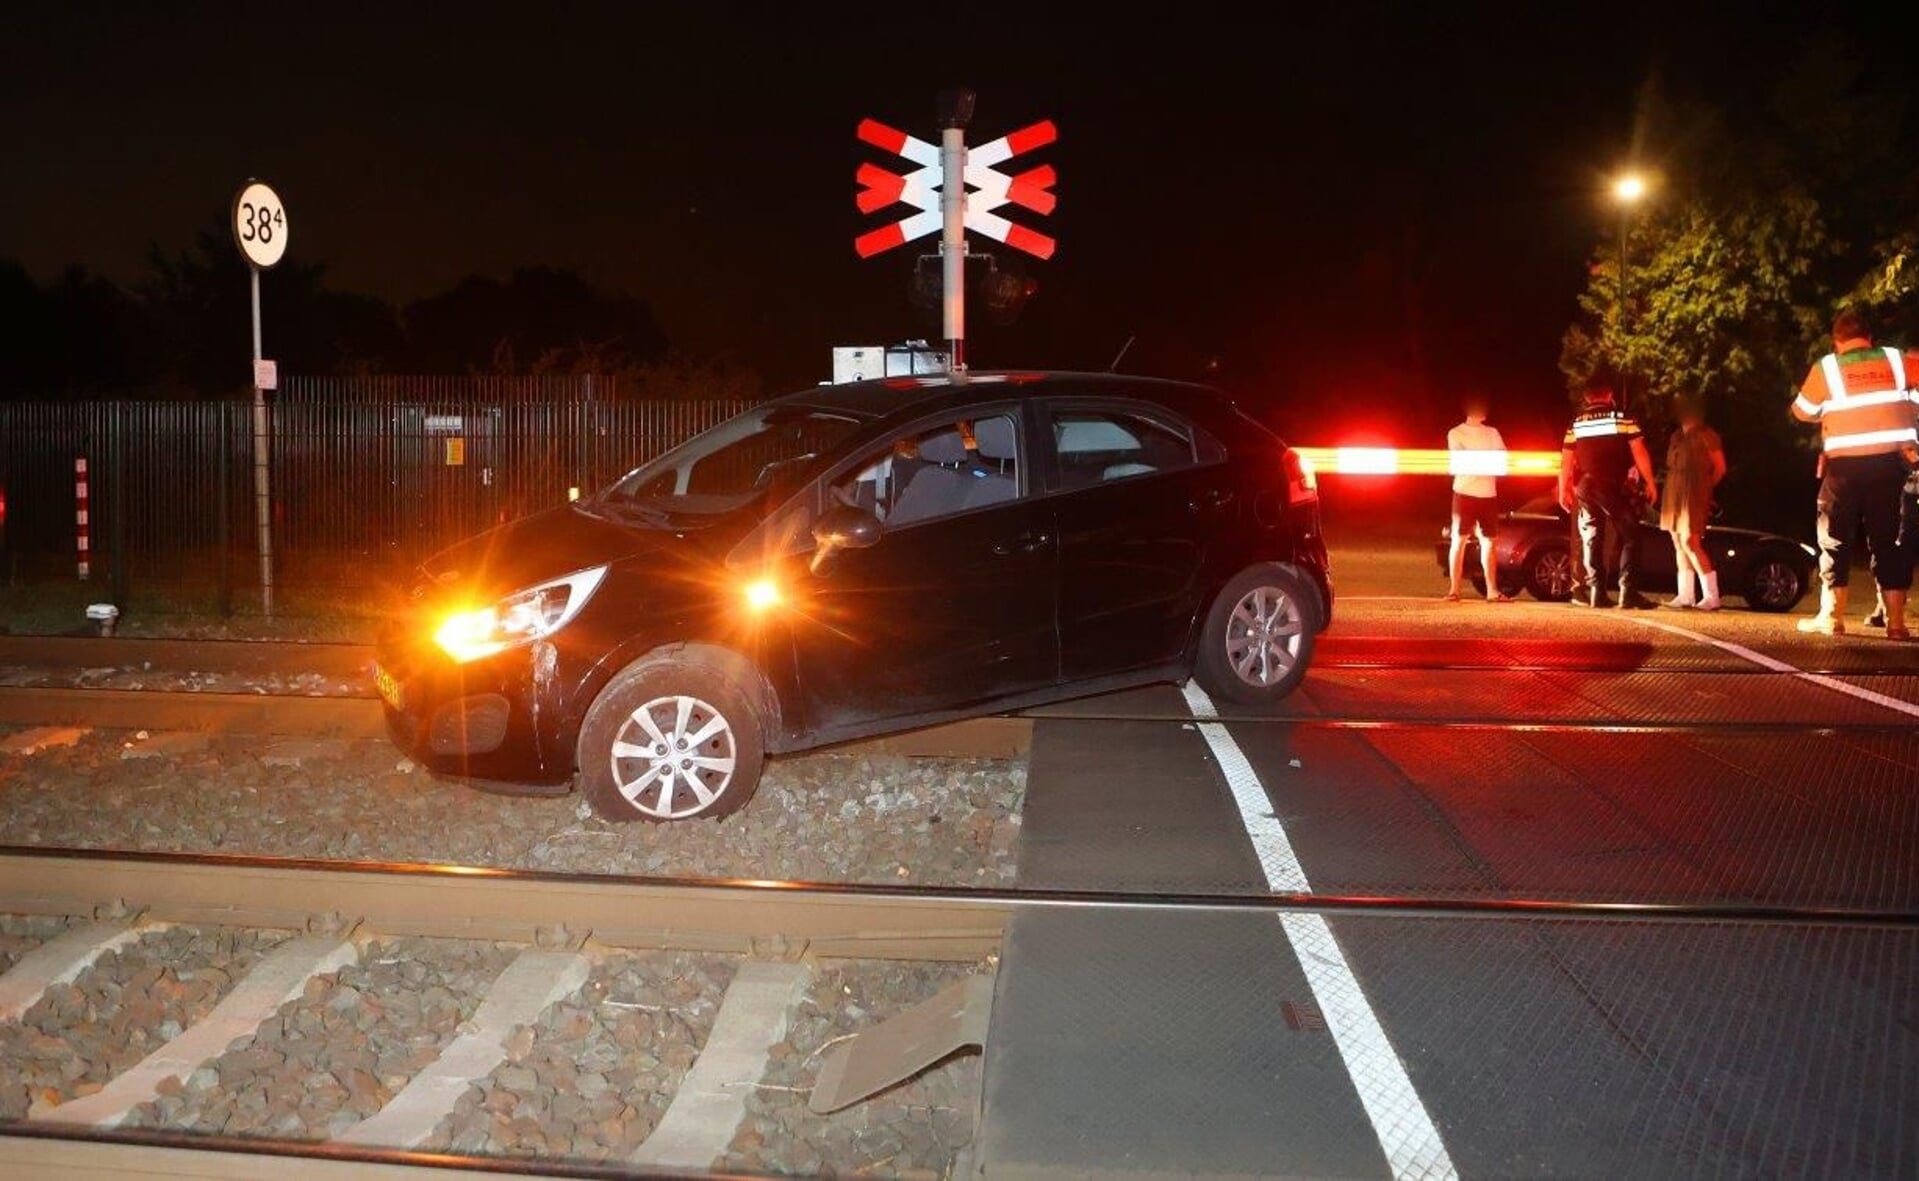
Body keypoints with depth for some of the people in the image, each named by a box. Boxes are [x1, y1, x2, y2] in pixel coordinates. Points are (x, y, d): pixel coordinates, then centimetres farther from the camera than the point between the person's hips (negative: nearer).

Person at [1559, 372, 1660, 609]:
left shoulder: (1576, 422, 7)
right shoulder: (1622, 417, -2)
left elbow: (1566, 460, 6)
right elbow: (1639, 452, -7)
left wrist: (1564, 490, 14)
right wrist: (1650, 482, 0)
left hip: (1585, 487, 4)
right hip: (1614, 486, -3)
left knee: (1590, 538, 10)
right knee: (1629, 537, 2)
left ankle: (1597, 592, 5)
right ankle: (1628, 592, -9)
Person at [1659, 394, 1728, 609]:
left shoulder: (1706, 436, -6)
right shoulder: (1677, 436, 17)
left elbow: (1720, 468, -3)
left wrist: (1706, 487, 4)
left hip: (1694, 495, -8)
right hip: (1675, 494, 8)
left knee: (1690, 543, -14)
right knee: (1679, 543, 8)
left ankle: (1711, 596, -12)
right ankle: (1685, 595, 12)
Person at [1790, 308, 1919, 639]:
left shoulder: (1826, 367, -1)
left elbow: (1802, 411, 9)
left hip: (1846, 465, -2)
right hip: (1891, 462, 2)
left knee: (1836, 539, 8)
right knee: (1888, 540, 7)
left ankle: (1831, 617, 6)